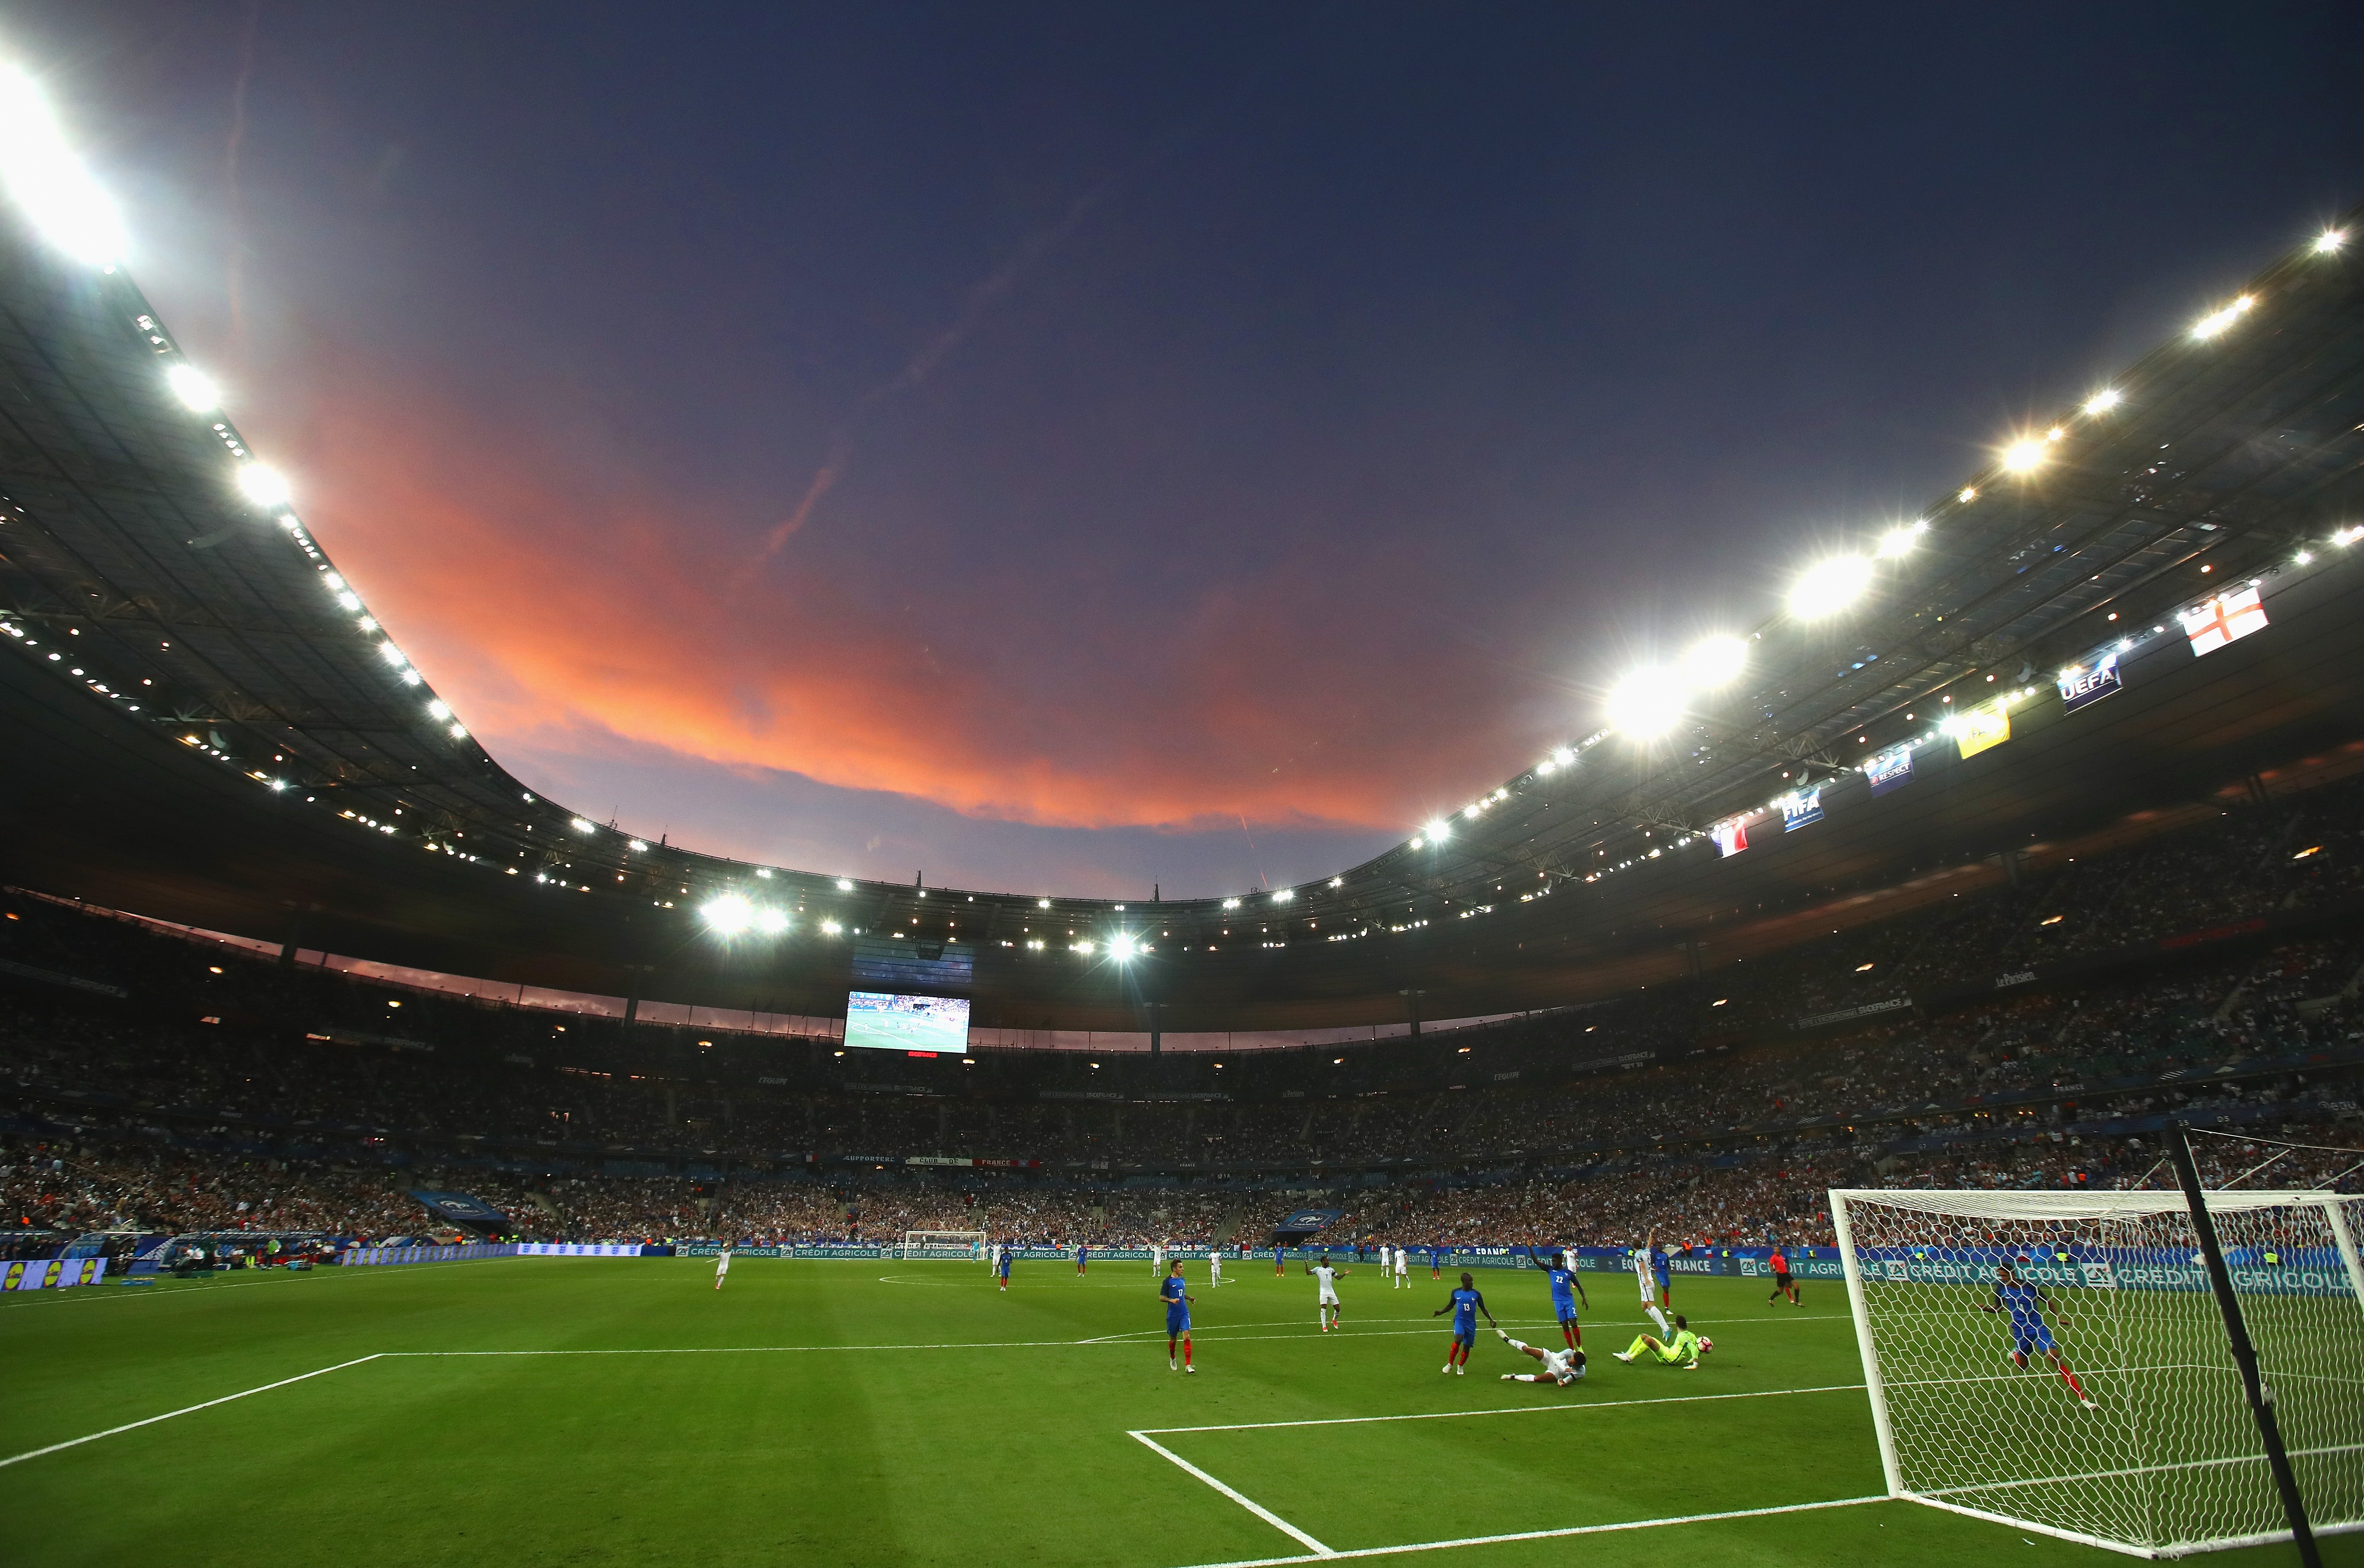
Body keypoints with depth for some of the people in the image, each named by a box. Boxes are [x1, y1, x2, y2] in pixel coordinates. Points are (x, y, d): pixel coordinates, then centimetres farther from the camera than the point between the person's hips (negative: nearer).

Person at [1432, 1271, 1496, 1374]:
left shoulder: (1476, 1294, -3)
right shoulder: (1456, 1293, -2)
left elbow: (1483, 1308, 6)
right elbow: (1450, 1306, 11)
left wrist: (1491, 1320, -5)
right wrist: (1440, 1312, -4)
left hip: (1471, 1323, 2)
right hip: (1459, 1320, -2)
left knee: (1467, 1346, 7)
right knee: (1458, 1340, -25)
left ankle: (1461, 1366, 34)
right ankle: (1450, 1364, -8)